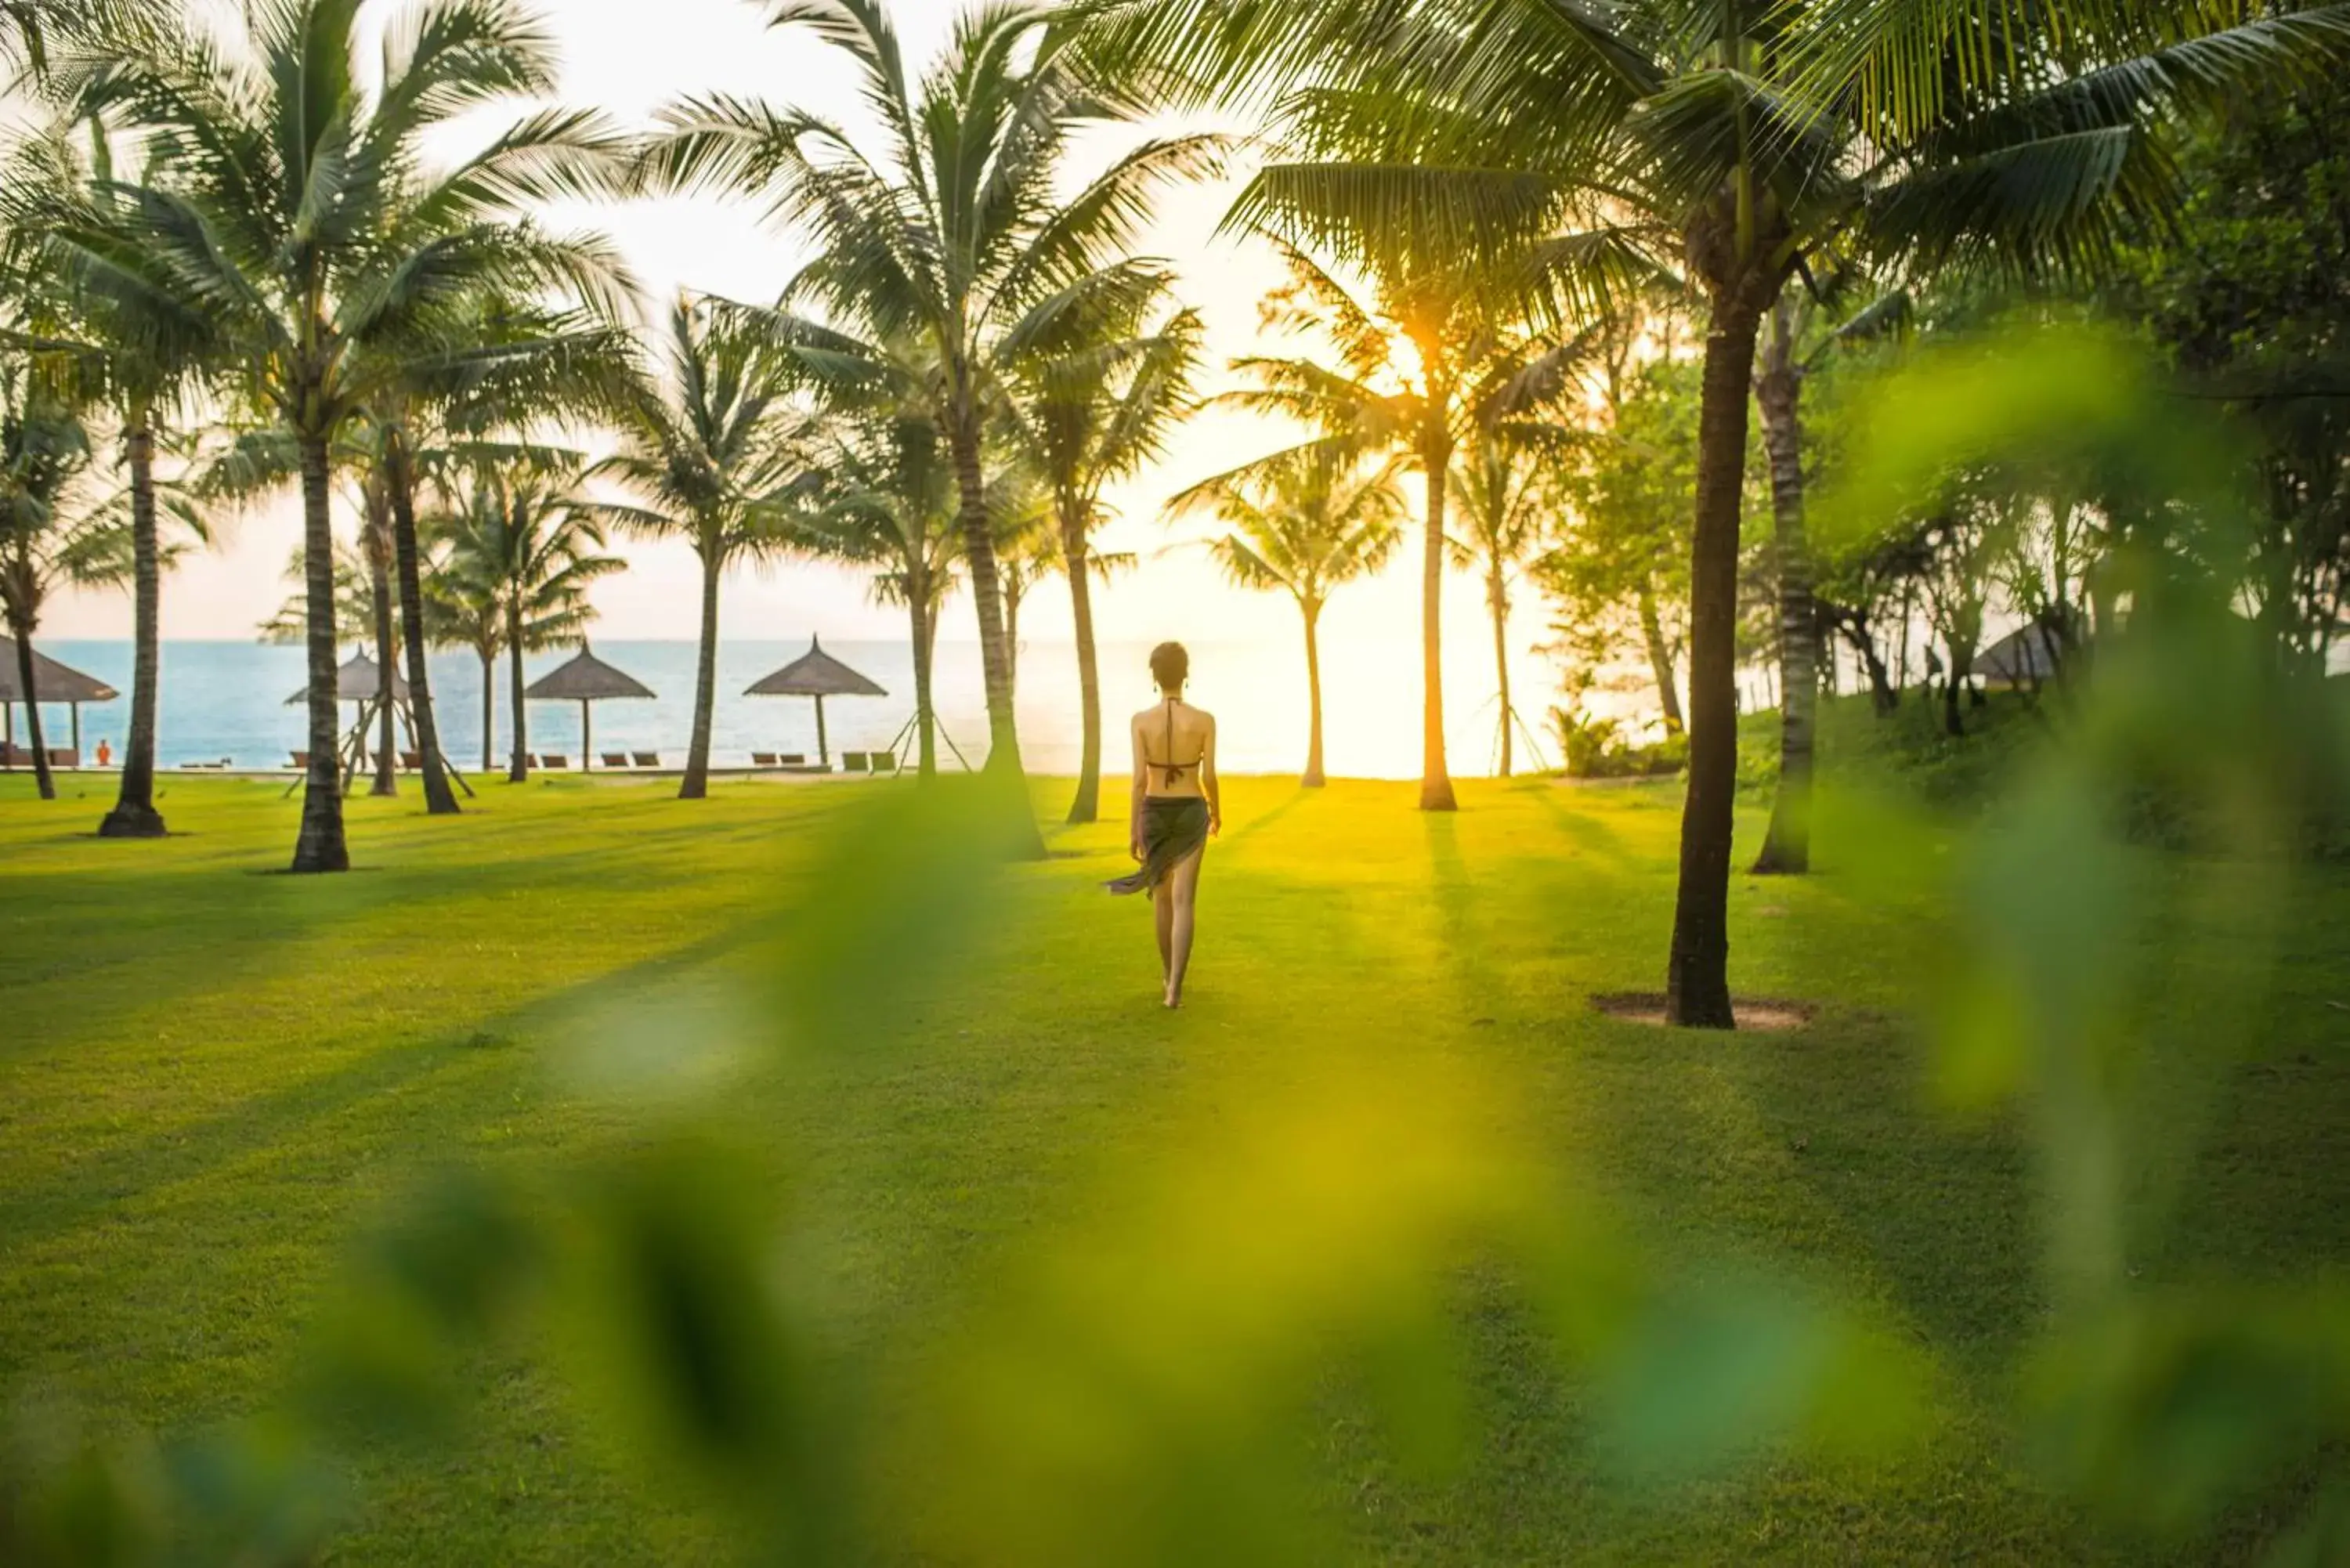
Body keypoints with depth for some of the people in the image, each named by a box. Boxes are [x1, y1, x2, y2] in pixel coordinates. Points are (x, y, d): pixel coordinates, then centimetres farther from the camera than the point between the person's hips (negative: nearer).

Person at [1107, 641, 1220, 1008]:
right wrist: (1217, 812, 13)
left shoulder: (1141, 721, -10)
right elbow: (1209, 777, -7)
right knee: (1184, 902, -2)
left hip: (1154, 815, 1)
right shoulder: (1205, 720, -10)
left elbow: (1140, 778, -12)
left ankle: (1170, 973, 36)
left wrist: (1132, 830, -5)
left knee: (1162, 896, 20)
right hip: (1191, 814, -1)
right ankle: (1174, 988, -14)